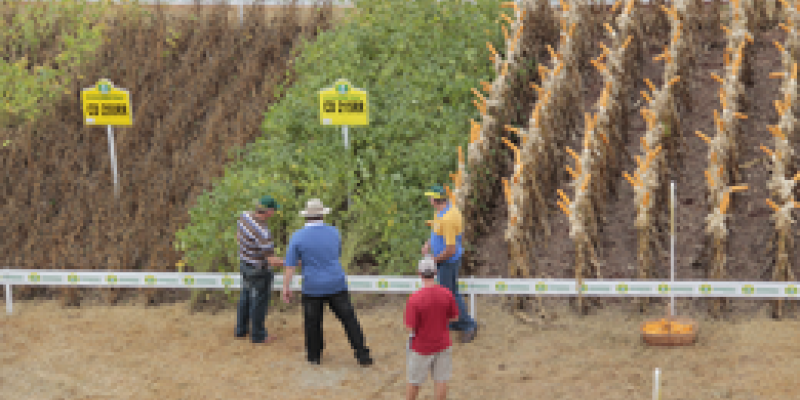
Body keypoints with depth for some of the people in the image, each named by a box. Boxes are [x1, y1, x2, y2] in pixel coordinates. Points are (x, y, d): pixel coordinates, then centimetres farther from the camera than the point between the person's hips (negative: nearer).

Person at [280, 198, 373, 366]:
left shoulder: (298, 237, -10)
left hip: (313, 288, -1)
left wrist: (286, 288, 0)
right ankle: (363, 356, 9)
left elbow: (290, 265, -8)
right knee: (349, 320, 8)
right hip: (337, 285, 1)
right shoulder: (334, 232, -1)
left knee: (313, 322, 16)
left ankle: (314, 355, 29)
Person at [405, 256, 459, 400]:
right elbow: (454, 317, 0)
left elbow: (410, 327, -18)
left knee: (414, 382, 15)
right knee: (441, 380, 14)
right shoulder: (447, 294, -13)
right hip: (442, 345, 3)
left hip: (421, 348, -3)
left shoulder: (414, 299, -25)